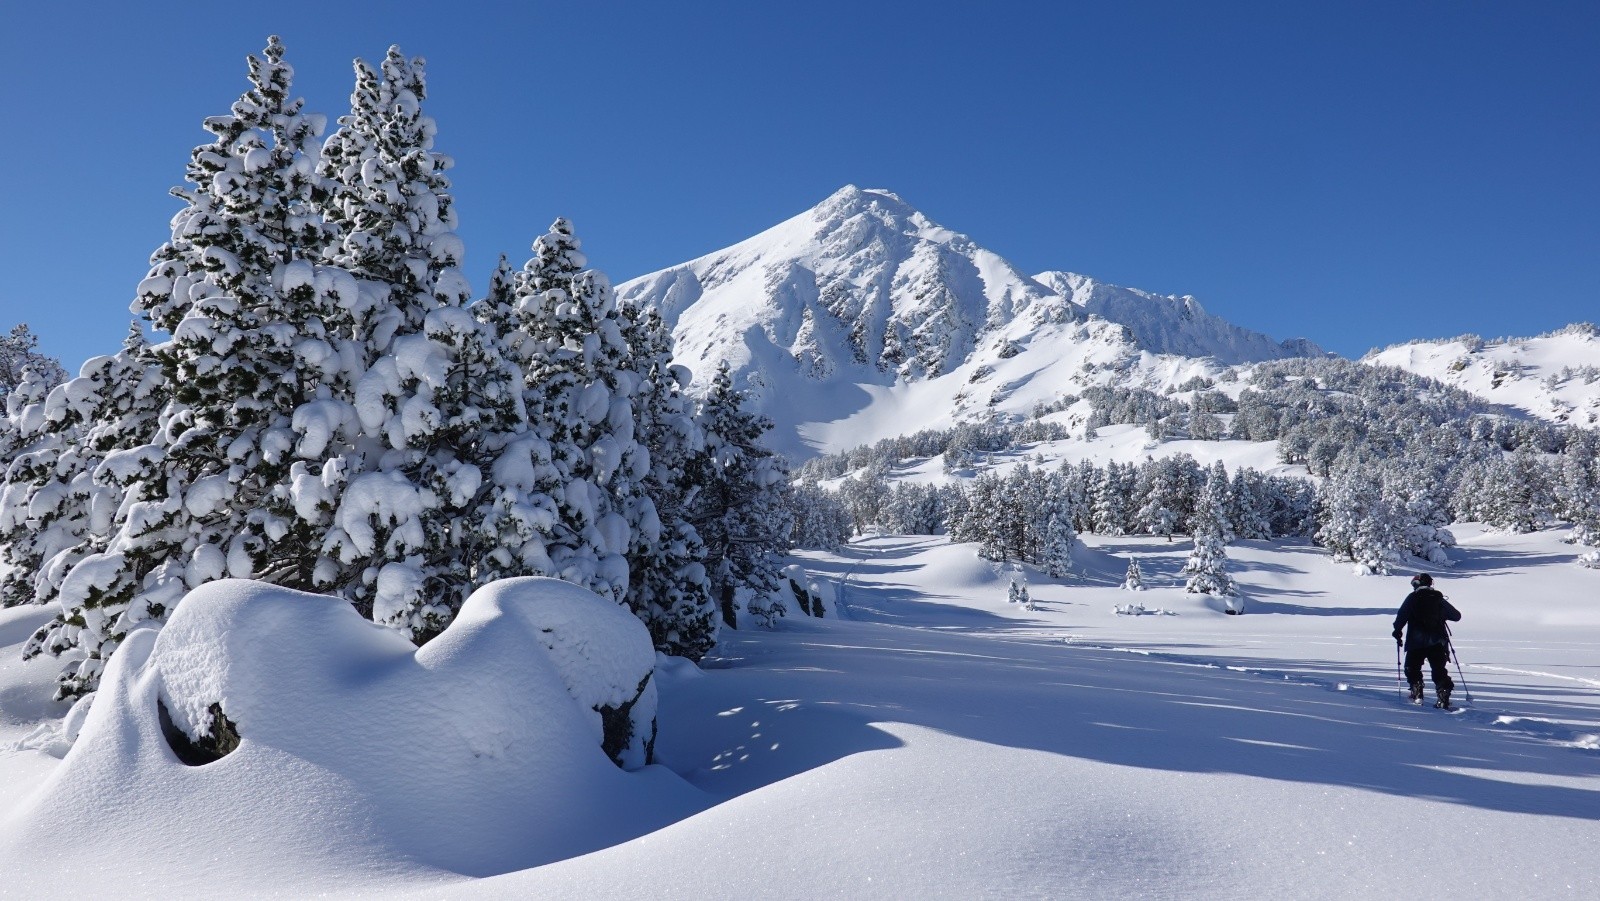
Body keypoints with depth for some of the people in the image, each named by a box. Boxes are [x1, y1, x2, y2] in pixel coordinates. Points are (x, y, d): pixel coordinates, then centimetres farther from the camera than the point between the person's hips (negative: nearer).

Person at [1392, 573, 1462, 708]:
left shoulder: (1412, 598, -2)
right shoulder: (1439, 599, 8)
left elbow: (1401, 616, -12)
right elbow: (1457, 616, 17)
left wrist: (1397, 630, 0)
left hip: (1417, 642, -3)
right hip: (1438, 642, 3)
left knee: (1412, 669, 12)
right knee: (1440, 671, 9)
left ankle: (1417, 696, 2)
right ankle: (1444, 698, -5)